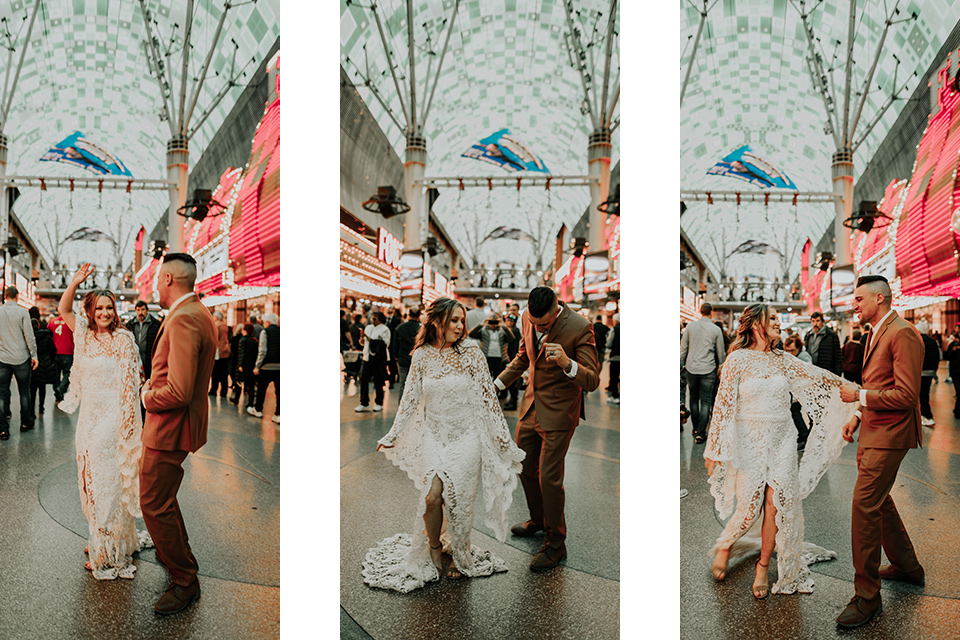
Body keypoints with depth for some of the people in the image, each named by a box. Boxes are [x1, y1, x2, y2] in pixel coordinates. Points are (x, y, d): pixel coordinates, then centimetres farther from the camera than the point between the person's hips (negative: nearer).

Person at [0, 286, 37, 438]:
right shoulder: (22, 312, -6)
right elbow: (29, 335, -9)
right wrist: (34, 355, -2)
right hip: (21, 358, -1)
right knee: (24, 392, 12)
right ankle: (25, 423, 20)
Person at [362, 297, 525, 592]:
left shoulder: (470, 351, -10)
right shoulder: (421, 355, -2)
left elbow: (487, 395, -4)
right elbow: (411, 397, 8)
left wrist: (502, 435, -1)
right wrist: (393, 435, 12)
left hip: (466, 437, -2)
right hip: (434, 436, 2)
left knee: (458, 501, 3)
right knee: (431, 496, -10)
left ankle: (461, 556, 29)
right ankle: (434, 548, 20)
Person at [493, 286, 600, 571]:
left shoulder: (580, 328, -23)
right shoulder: (528, 318, -4)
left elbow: (592, 382, -24)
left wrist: (567, 363, -41)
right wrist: (497, 384, 13)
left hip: (558, 413, -7)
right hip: (530, 408, 7)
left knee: (549, 477, -1)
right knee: (525, 468, 19)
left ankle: (556, 543, 19)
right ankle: (538, 520, 45)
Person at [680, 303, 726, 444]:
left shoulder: (690, 327, 0)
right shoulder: (716, 329, -4)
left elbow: (683, 348, 4)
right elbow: (720, 352, 3)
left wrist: (682, 364, 15)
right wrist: (721, 367, 19)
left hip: (691, 368, 2)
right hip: (708, 370, -2)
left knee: (693, 399, 16)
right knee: (706, 401, 1)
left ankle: (696, 429, 23)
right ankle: (700, 433, -5)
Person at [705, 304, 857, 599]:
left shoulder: (782, 360, 7)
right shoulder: (738, 359, -6)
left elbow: (820, 377, 16)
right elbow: (724, 404, -7)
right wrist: (714, 449, -7)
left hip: (782, 439, 4)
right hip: (750, 441, -3)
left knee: (776, 503, -3)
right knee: (750, 506, -4)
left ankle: (764, 567, 14)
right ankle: (725, 545, 27)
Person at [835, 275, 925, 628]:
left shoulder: (902, 334, -17)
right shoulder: (875, 333, 15)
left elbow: (907, 395, -22)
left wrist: (859, 395, -18)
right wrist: (858, 416, 18)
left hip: (889, 435, -10)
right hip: (873, 431, 10)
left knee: (865, 504, -12)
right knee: (878, 501, 21)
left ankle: (867, 595, -2)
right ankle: (907, 567, 40)